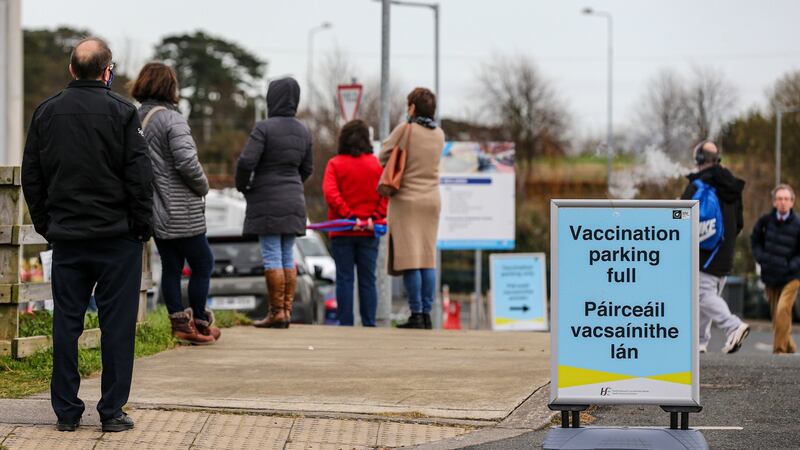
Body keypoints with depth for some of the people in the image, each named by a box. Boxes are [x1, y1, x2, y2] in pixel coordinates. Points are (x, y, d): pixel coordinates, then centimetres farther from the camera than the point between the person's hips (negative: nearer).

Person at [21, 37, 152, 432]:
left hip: (66, 236, 4)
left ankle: (66, 411, 9)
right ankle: (112, 411, 1)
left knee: (66, 322, 8)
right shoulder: (120, 111, -7)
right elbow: (139, 174, -9)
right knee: (116, 323, 1)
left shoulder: (46, 112, 6)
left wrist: (44, 223, 16)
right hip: (117, 236, -4)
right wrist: (143, 225, 1)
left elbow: (31, 176, 10)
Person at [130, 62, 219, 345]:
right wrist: (202, 186, -7)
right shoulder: (171, 119, -16)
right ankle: (199, 324, 12)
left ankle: (180, 323, 17)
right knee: (202, 263, 7)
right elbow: (186, 161, -25)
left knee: (170, 267, 14)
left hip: (154, 212, 7)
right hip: (181, 212, -7)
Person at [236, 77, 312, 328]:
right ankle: (287, 311, 10)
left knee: (272, 257, -5)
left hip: (267, 202, -6)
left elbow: (246, 161, -19)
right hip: (294, 201, 6)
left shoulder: (264, 128, -13)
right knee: (287, 257, 9)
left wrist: (242, 186, -2)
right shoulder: (303, 132, 8)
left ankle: (277, 313, -5)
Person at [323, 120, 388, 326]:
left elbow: (330, 193, -15)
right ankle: (369, 324, 4)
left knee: (344, 279, 2)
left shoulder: (335, 164, -2)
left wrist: (349, 216, -16)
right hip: (369, 233, 2)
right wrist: (374, 218, -11)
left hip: (342, 233, -1)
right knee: (368, 280, 6)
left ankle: (346, 324, -1)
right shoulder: (377, 164, 3)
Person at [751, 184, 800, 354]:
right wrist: (761, 258, 0)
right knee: (775, 314, 10)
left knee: (783, 310, -21)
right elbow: (755, 240, 14)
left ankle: (779, 349, -16)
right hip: (770, 276, 4)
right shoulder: (765, 220, -3)